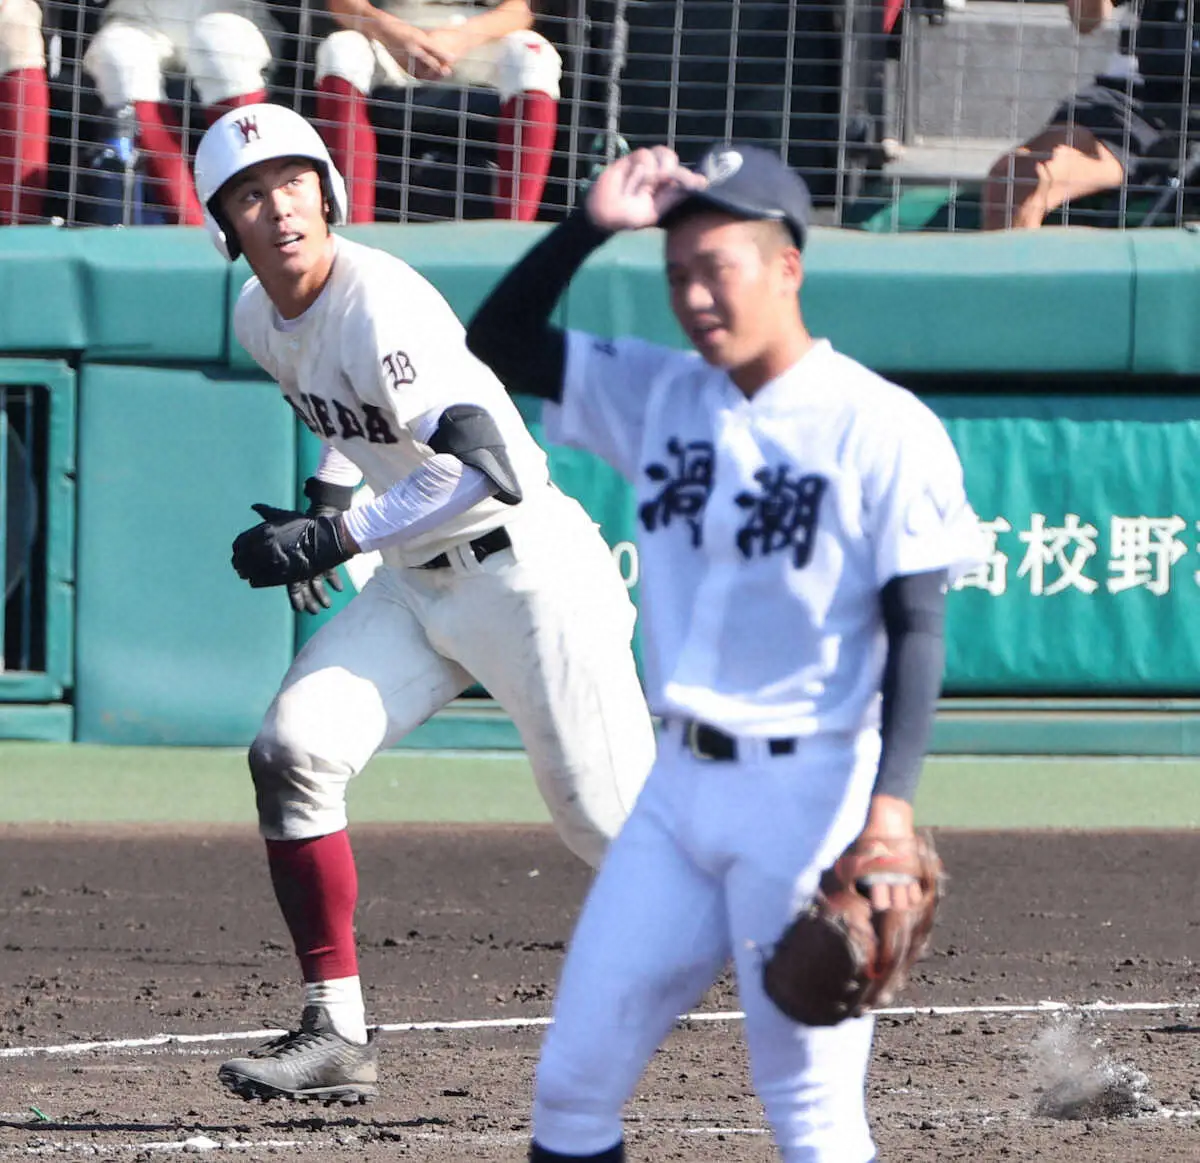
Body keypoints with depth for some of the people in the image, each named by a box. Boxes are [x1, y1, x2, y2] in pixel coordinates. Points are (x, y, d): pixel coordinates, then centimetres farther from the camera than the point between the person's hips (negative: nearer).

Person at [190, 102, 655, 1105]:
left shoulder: (381, 306, -25)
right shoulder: (261, 317, 2)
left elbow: (488, 462, -35)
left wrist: (341, 534, -33)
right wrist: (322, 503, 14)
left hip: (530, 573, -8)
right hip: (416, 585, 8)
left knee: (612, 821, -4)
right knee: (292, 750, -10)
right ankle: (339, 1037, -7)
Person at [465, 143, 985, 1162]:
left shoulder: (882, 429, -9)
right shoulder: (662, 396, 9)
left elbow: (917, 628, -11)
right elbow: (497, 345, 13)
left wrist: (891, 802, -22)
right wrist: (590, 227, -1)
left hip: (809, 791, -7)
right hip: (680, 783, 7)